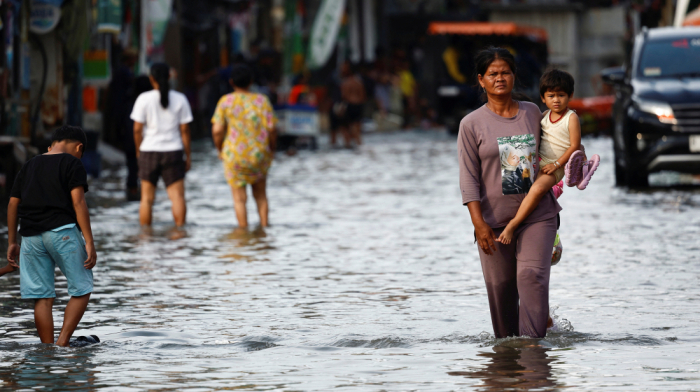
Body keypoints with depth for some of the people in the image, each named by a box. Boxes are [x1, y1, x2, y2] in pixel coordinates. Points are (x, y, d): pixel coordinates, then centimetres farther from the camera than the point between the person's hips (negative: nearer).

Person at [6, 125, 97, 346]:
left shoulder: (29, 166, 19)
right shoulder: (72, 164, 2)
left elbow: (13, 205, 17)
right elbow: (78, 203, -8)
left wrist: (12, 242, 21)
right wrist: (89, 242, -10)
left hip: (30, 236, 5)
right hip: (62, 231, -5)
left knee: (42, 297, 6)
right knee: (81, 290, 4)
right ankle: (62, 342, -9)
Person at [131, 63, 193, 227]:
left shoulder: (144, 99, -4)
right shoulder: (180, 99, -1)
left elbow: (137, 129, -6)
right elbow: (184, 130, 0)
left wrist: (138, 150, 8)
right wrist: (188, 155, 7)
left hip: (149, 151, 0)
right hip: (173, 152, 0)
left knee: (147, 198, 6)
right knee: (177, 196, 2)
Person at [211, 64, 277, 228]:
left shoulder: (225, 102, -7)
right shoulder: (262, 101, -5)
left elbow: (217, 130, -11)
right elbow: (271, 129, -9)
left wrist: (220, 150, 6)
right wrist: (271, 149, 8)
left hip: (234, 157, -2)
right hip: (259, 155, 2)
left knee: (239, 198, 8)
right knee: (260, 194, 21)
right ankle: (264, 226, 19)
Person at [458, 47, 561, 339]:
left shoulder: (532, 112, 8)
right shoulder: (472, 124, 0)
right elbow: (469, 178, -5)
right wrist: (479, 224, -12)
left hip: (537, 215, 1)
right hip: (494, 219, -1)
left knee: (532, 276, -15)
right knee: (500, 287, 2)